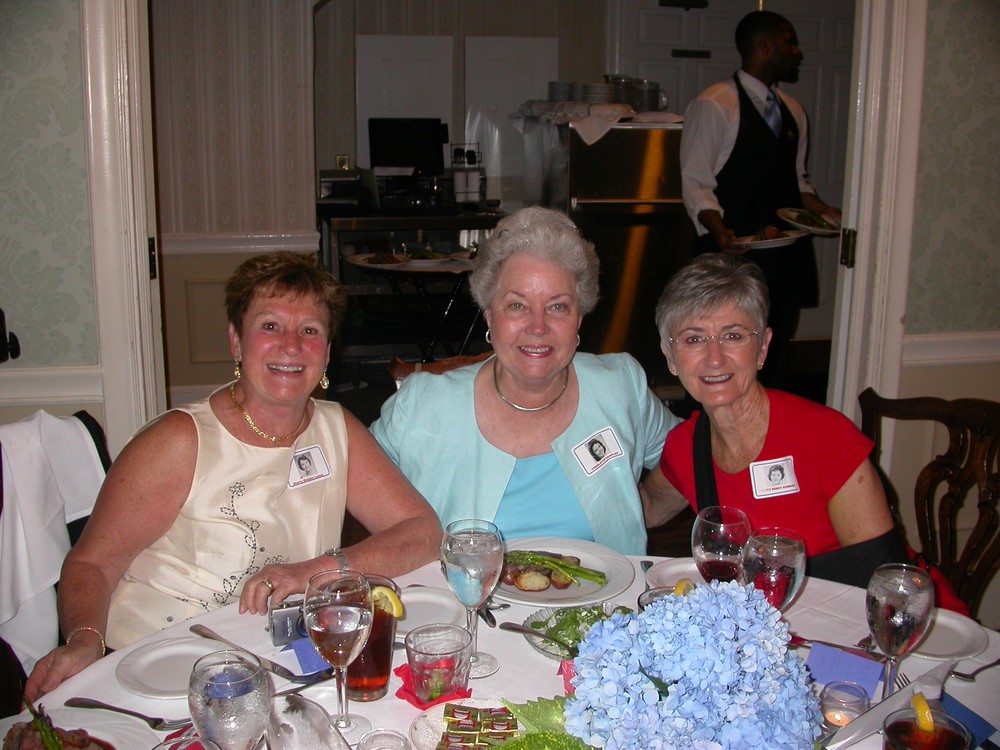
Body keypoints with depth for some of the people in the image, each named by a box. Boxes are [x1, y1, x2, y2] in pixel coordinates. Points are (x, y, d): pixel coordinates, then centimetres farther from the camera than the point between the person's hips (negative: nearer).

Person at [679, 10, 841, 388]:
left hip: (785, 254, 7)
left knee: (774, 355, 12)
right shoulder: (713, 105, -6)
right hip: (734, 254, -7)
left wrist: (822, 210, 5)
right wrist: (718, 229, -26)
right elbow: (695, 182, -10)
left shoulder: (793, 111, 17)